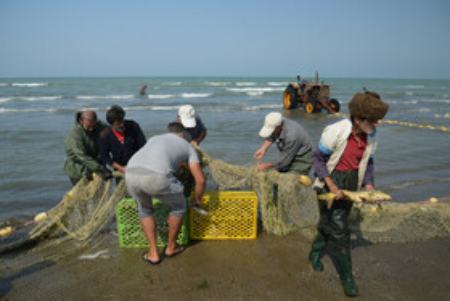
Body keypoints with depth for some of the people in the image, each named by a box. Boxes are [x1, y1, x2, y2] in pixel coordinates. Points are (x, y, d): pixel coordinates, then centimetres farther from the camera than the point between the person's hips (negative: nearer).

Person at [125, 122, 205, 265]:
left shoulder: (154, 139, 40)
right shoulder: (188, 146, 27)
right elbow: (200, 180, 21)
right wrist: (197, 199, 41)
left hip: (131, 174, 5)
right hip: (156, 177, -4)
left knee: (145, 209, 35)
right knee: (179, 206, 27)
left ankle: (153, 253, 34)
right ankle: (171, 247, 42)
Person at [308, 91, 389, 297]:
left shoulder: (370, 135, -5)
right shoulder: (335, 131, -24)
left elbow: (367, 162, 9)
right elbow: (318, 158, -15)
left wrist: (368, 184, -5)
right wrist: (331, 185, -23)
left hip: (351, 184, 6)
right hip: (330, 182, -6)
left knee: (329, 223, 20)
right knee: (339, 230, -4)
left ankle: (315, 253, 45)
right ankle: (346, 276, 14)